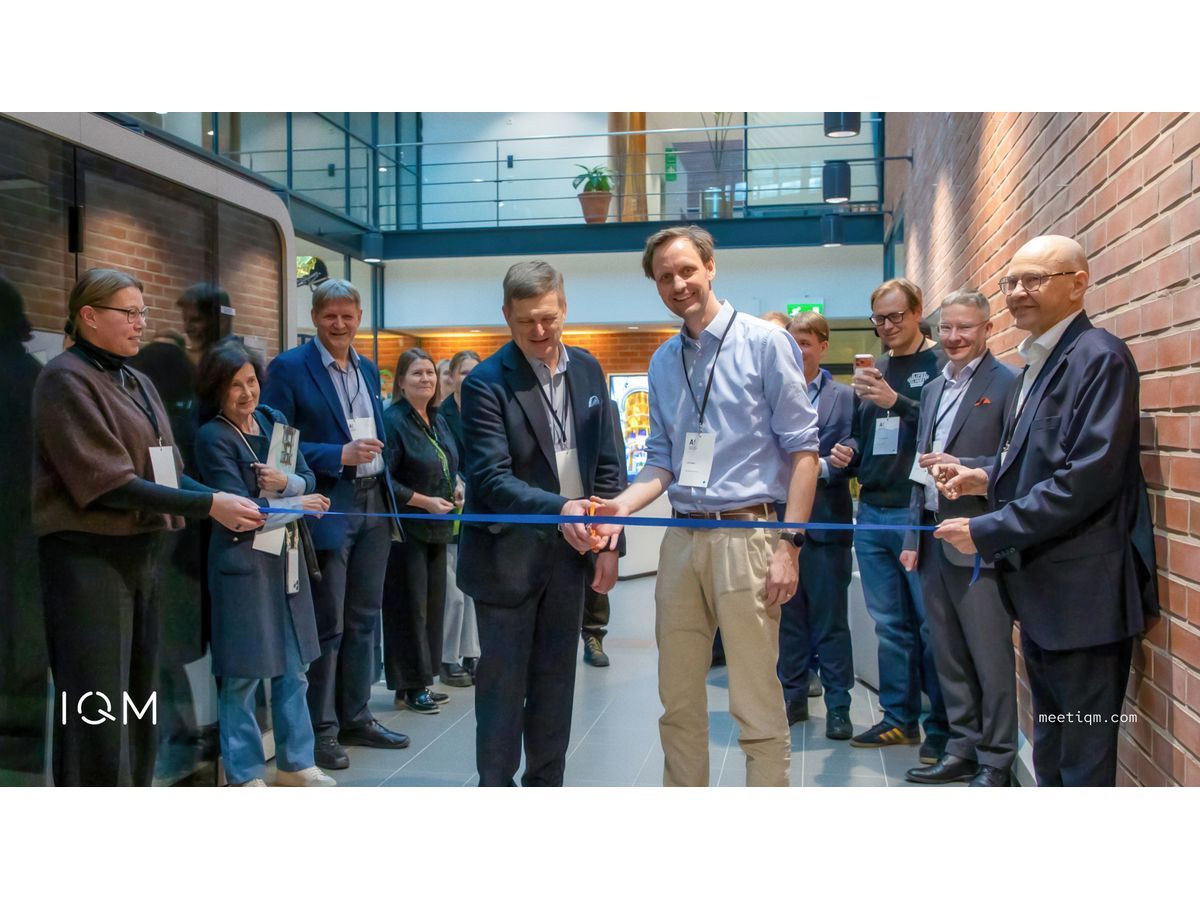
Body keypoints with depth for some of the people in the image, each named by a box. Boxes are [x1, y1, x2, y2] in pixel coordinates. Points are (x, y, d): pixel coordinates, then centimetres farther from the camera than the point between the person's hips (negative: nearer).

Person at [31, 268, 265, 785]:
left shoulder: (138, 384, 13)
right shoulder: (66, 380, -10)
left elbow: (167, 471, 11)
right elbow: (108, 483, -18)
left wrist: (229, 499, -6)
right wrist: (209, 505, -21)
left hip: (142, 552, 8)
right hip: (88, 554, -8)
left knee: (139, 697, 14)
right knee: (96, 707, -4)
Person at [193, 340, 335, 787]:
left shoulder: (273, 420, 6)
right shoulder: (212, 437, -11)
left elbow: (309, 480, 6)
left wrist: (286, 482, -15)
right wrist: (299, 506, -7)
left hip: (287, 556, 7)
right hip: (244, 561, -6)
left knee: (293, 667, 14)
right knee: (244, 674, 2)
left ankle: (295, 763, 27)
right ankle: (244, 775, 16)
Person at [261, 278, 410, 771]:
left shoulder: (368, 369, 12)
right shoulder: (289, 368, -8)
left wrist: (390, 493, 14)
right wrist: (339, 455, -22)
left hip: (374, 505, 7)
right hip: (328, 508, -7)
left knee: (362, 620, 13)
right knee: (326, 625, 1)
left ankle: (355, 718, 25)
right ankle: (320, 728, 14)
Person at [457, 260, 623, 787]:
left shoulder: (588, 370, 5)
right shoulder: (486, 383, -13)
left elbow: (605, 463, 9)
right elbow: (491, 478, -21)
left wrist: (609, 542, 4)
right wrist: (559, 508, -36)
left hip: (569, 550, 5)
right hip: (508, 554, -5)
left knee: (555, 679, 14)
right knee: (503, 679, 4)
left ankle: (546, 783, 28)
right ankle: (495, 784, 19)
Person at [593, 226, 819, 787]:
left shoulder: (764, 342, -3)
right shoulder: (663, 363, 14)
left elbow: (802, 449, -6)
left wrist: (789, 546, -13)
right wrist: (620, 507, -3)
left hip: (746, 535, -6)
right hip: (681, 539, 6)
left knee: (756, 707, -2)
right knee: (678, 703, 13)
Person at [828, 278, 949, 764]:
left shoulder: (940, 365, -3)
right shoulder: (873, 371, 16)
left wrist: (897, 403, -23)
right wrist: (848, 451, 3)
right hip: (872, 511, 7)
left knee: (931, 623, -2)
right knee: (890, 624, 13)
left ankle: (942, 727, 9)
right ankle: (899, 719, 22)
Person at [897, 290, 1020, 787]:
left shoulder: (1008, 383, -7)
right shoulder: (933, 388, 17)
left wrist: (961, 466, -21)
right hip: (934, 537, 7)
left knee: (990, 657, 1)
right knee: (947, 656, 13)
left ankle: (995, 763, 13)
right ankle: (962, 750, 25)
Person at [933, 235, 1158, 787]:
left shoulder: (1100, 358, -15)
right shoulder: (1039, 360, 13)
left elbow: (1089, 476, -23)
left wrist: (988, 531, -20)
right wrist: (988, 476, 3)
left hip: (1082, 593, -9)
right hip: (1040, 586, 9)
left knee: (1084, 760, 3)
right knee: (1049, 749, 21)